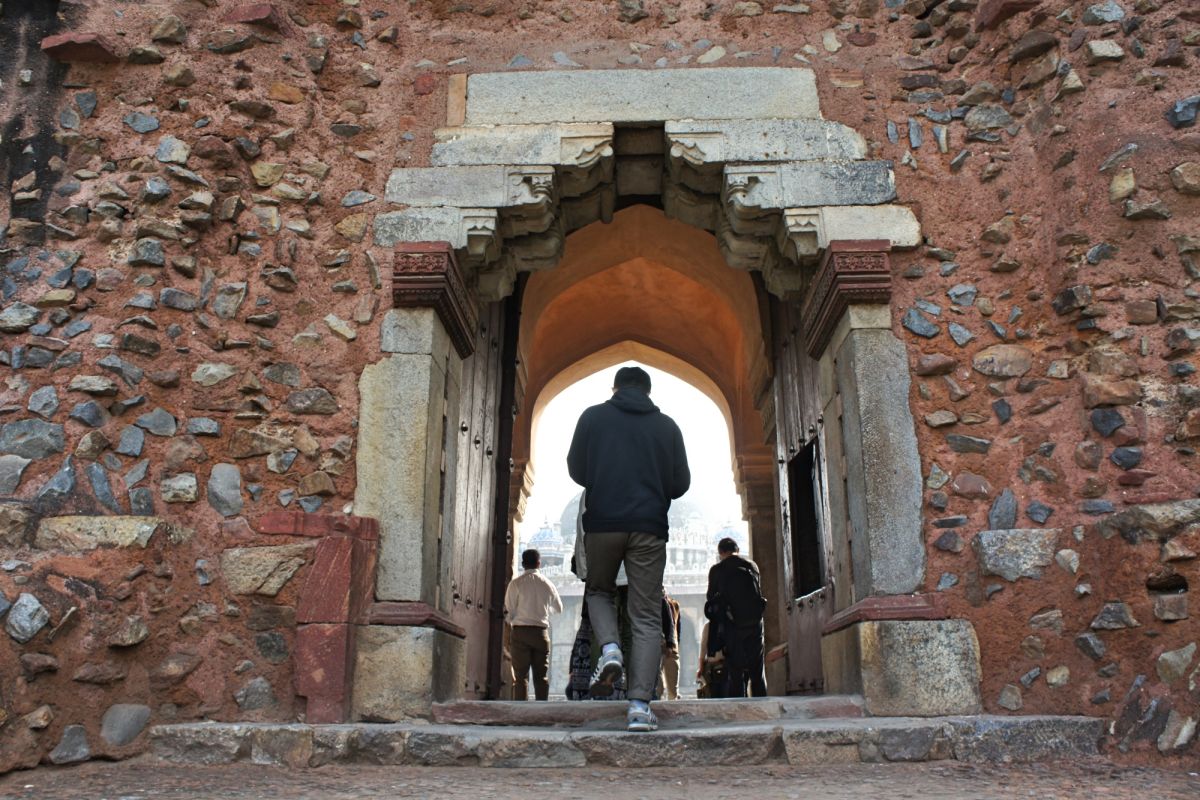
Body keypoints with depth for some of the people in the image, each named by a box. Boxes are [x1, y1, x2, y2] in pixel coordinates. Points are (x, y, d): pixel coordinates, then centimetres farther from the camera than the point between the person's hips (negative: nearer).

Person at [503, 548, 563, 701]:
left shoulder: (516, 583, -5)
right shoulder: (547, 584, 3)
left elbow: (509, 611, -5)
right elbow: (559, 608, 17)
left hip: (521, 631, -2)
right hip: (541, 631, 2)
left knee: (520, 675, 0)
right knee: (541, 675, 6)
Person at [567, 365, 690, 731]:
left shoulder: (593, 417, 6)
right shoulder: (666, 425, 9)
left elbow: (576, 471, 8)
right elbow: (680, 484, 11)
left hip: (602, 522, 0)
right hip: (649, 527, 0)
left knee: (598, 591, 23)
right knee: (647, 617, 4)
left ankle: (610, 648, -4)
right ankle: (640, 705, -4)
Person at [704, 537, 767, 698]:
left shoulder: (717, 569, 2)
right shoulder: (753, 565, 10)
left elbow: (711, 596, 9)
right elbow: (759, 592, 18)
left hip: (731, 624, -2)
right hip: (755, 622, 3)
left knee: (734, 672, -1)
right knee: (757, 671, 8)